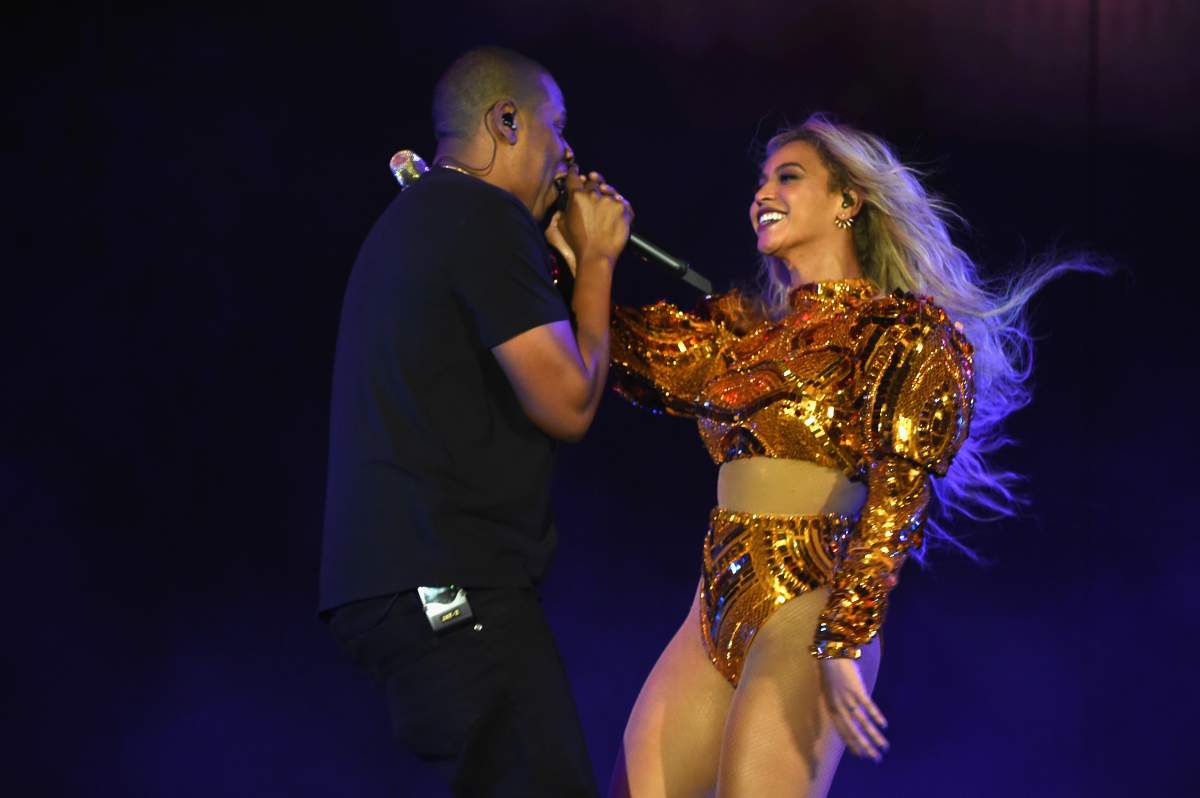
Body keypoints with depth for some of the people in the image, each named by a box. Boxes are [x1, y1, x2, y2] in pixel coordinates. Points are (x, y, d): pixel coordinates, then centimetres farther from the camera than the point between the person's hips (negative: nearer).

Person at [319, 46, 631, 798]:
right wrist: (595, 258, 2)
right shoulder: (487, 215, -9)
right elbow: (568, 404, -11)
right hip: (450, 585, -11)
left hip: (392, 578, 11)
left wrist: (568, 253, 23)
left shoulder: (416, 219, 23)